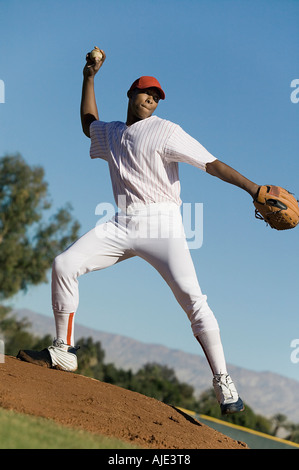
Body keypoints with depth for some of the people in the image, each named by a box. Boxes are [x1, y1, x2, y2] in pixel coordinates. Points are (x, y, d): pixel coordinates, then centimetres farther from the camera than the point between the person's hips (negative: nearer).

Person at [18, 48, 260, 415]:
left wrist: (252, 187, -22)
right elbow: (88, 125, 42)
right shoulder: (112, 133, 19)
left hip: (161, 223, -6)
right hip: (122, 225, 6)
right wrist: (89, 77, 37)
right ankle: (63, 351, 6)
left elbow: (211, 163, -10)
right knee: (64, 264, -6)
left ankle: (223, 383, -9)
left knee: (192, 299, -18)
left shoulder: (165, 130, -2)